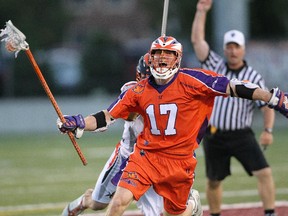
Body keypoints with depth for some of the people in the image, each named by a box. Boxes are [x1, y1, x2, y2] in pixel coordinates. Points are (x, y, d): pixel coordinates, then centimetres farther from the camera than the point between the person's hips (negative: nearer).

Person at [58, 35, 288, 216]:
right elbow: (107, 117, 2)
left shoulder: (191, 81, -11)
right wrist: (78, 124, -15)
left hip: (180, 160, -1)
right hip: (146, 155, 1)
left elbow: (233, 87, -13)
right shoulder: (138, 91, -1)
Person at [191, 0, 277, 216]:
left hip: (242, 135, -2)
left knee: (264, 173, -16)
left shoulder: (254, 77, -1)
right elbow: (197, 40, -1)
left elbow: (267, 106, -2)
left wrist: (268, 130, -16)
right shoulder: (215, 66, 4)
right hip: (214, 136, 2)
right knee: (213, 181, 11)